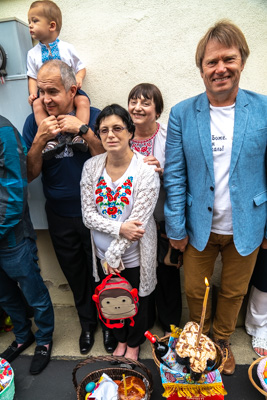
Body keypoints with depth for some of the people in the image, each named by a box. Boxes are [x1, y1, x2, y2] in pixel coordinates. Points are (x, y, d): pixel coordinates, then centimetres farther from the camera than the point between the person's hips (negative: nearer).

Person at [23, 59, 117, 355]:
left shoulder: (94, 117, -9)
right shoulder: (34, 123, -3)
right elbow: (30, 174, -5)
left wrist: (84, 131, -24)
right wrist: (40, 139, -20)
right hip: (60, 217, 3)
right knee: (75, 273, 19)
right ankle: (87, 321, 45)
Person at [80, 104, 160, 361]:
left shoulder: (145, 171, -18)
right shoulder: (91, 167, -8)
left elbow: (138, 221, -20)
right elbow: (88, 216, -8)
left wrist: (114, 256, -15)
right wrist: (120, 228, -22)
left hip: (134, 256, -3)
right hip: (104, 253, 3)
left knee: (137, 302, 20)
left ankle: (134, 344, 52)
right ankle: (120, 340, 56)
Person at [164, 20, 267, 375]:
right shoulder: (182, 114, -6)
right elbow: (174, 176, -6)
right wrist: (176, 228, -6)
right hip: (200, 226, 0)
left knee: (234, 292, 20)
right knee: (195, 290, 17)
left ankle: (222, 341, 49)